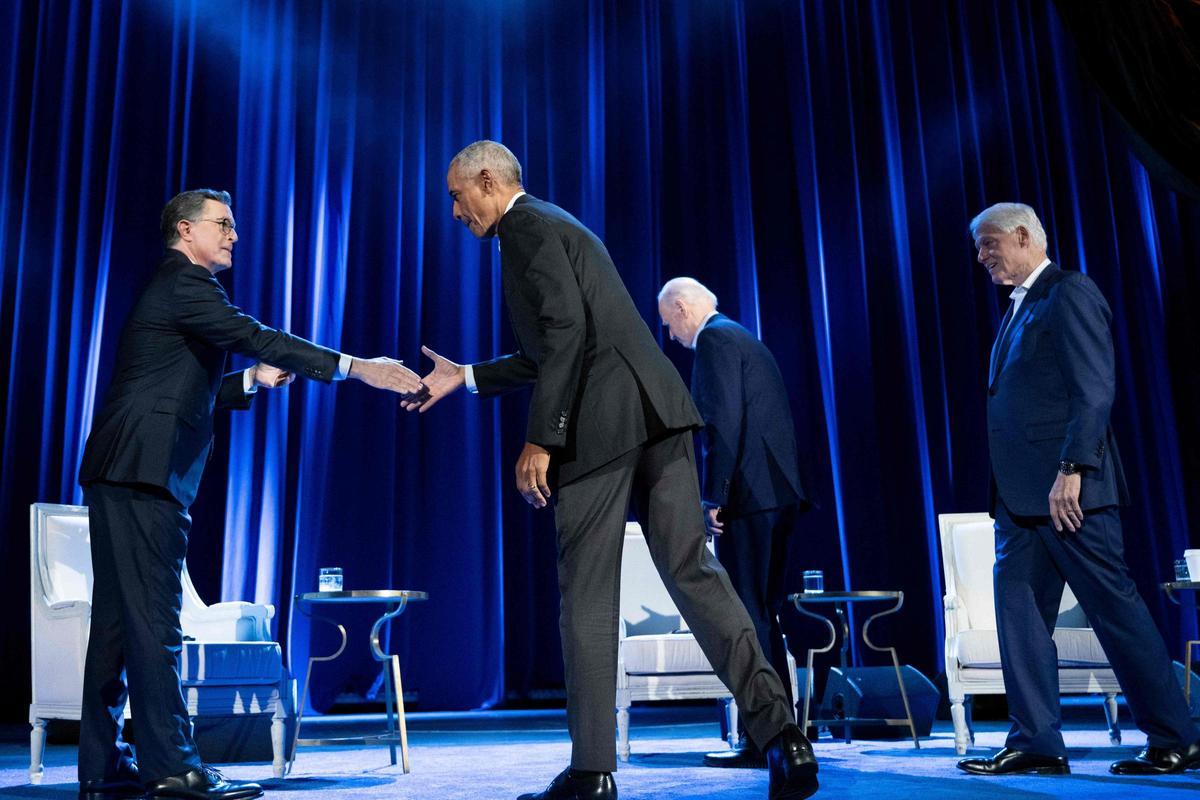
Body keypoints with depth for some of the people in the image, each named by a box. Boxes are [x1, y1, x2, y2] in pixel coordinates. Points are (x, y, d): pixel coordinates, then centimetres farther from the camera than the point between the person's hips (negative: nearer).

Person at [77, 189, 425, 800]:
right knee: (154, 619, -10)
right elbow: (256, 337, -20)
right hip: (142, 475, -10)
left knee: (119, 620, 10)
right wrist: (356, 367, -24)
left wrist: (250, 380, 15)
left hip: (123, 476, 10)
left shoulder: (176, 288, 24)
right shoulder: (183, 284, -7)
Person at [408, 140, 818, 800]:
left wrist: (540, 439, -15)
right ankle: (777, 729, -3)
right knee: (691, 569, 4)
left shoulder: (526, 225, 0)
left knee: (587, 598, -1)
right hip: (652, 413, 9)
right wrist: (467, 378, 34)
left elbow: (566, 329, -15)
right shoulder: (553, 226, 29)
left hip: (602, 423, -9)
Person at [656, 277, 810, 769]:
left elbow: (724, 422, -17)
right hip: (779, 492, 10)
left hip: (748, 494, -10)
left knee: (746, 617, -6)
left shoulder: (714, 339, -5)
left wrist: (714, 498, -17)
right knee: (763, 614, 14)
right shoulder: (746, 341, 24)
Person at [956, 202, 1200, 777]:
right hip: (1021, 493, 9)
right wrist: (1006, 489, 15)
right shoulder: (1020, 306, 21)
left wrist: (1072, 469, -23)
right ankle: (1036, 743, 9)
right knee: (1019, 607, 5)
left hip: (1065, 489, -9)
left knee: (1114, 606, -2)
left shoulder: (1069, 292, -6)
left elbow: (1093, 390, -15)